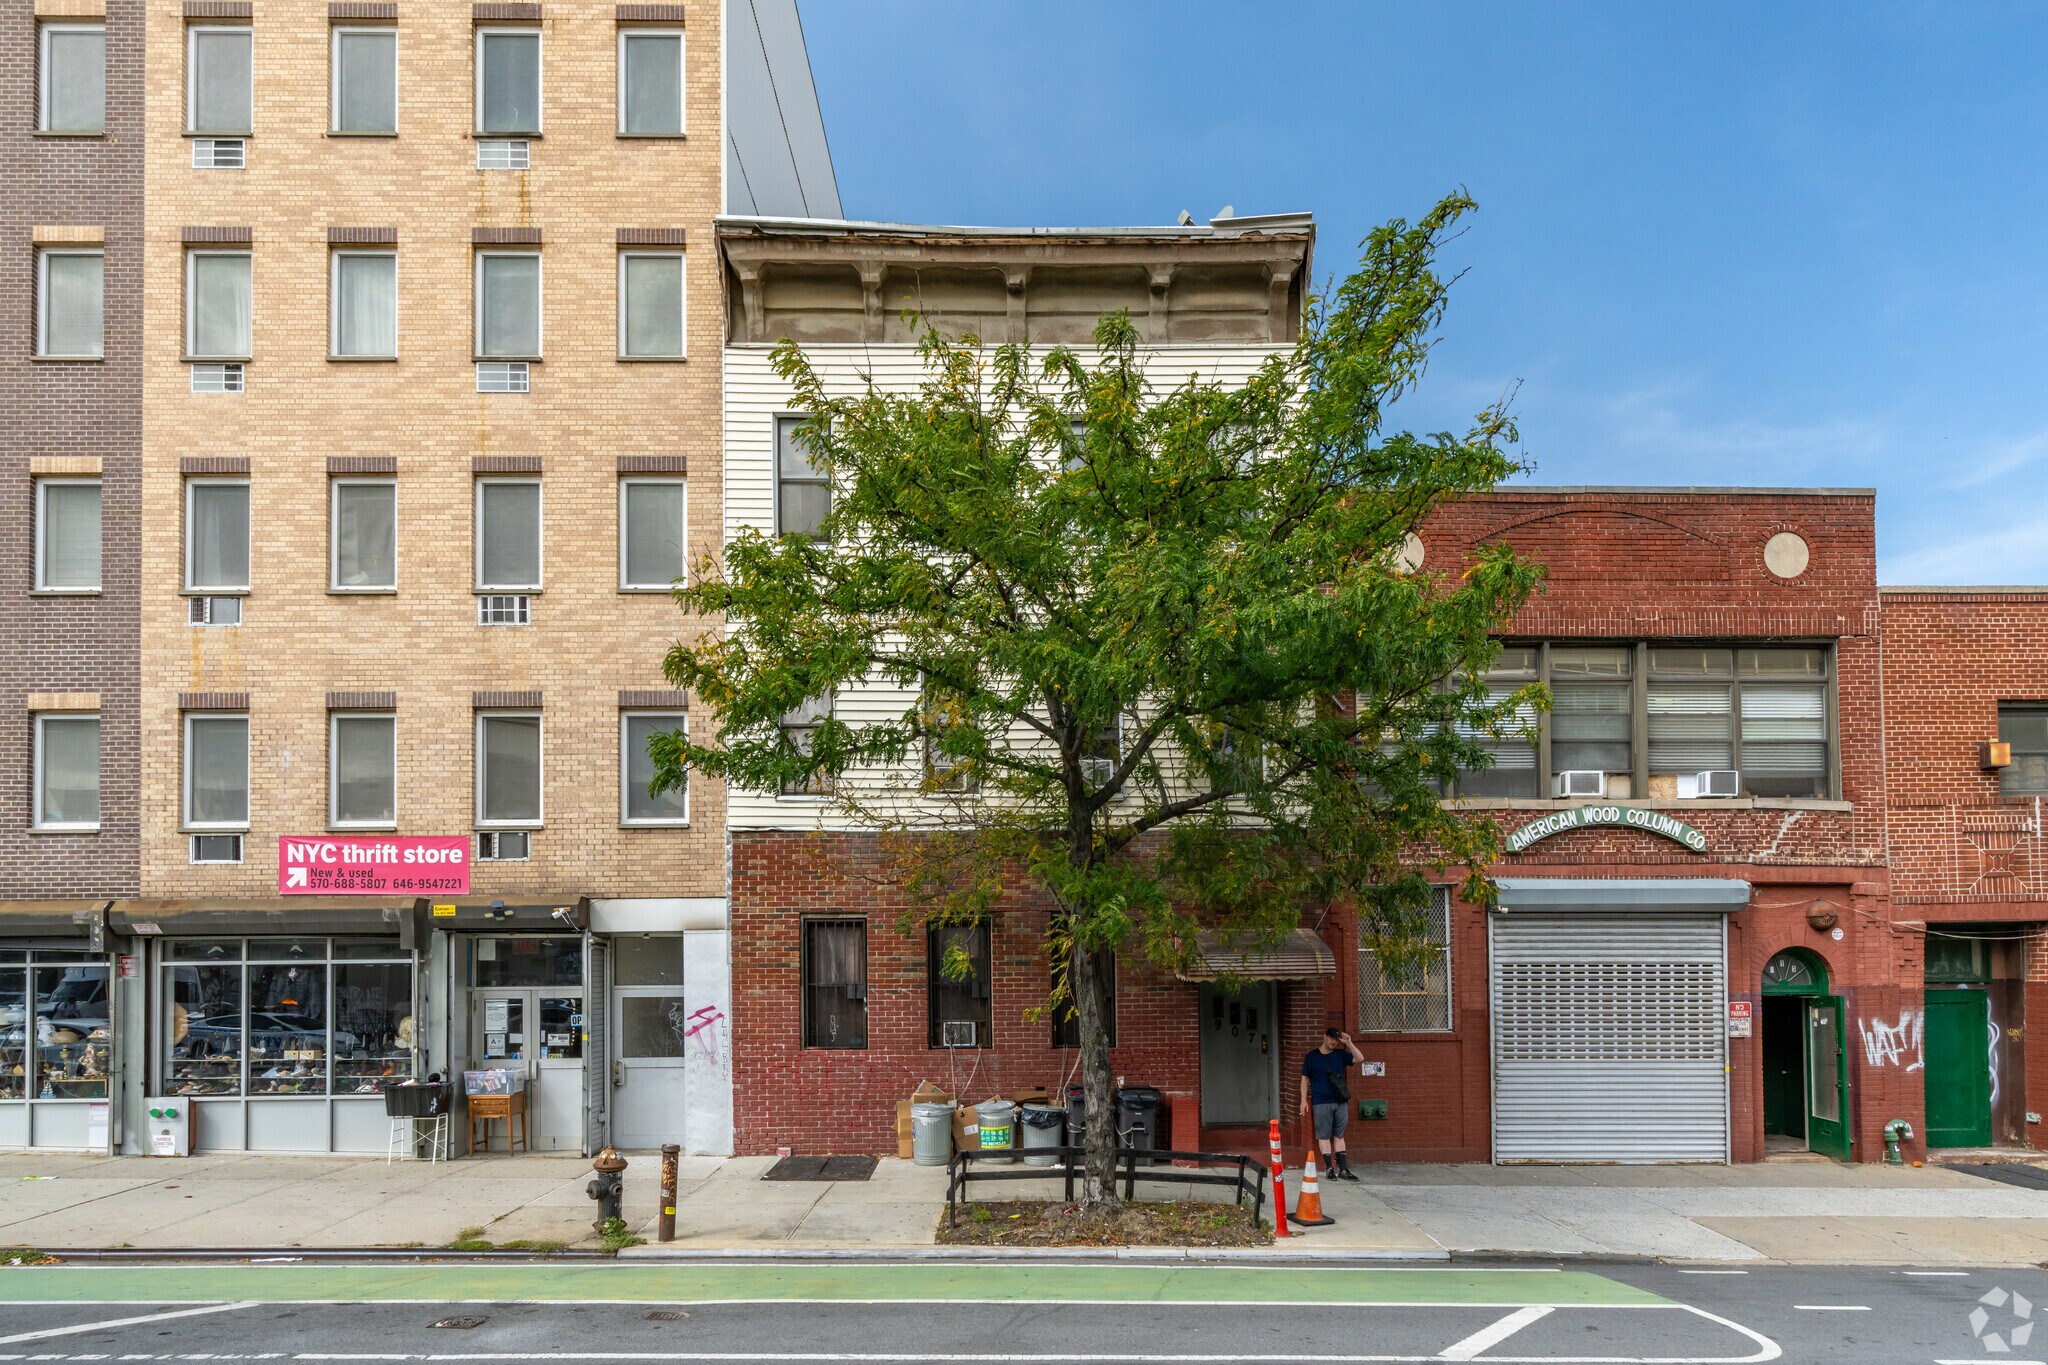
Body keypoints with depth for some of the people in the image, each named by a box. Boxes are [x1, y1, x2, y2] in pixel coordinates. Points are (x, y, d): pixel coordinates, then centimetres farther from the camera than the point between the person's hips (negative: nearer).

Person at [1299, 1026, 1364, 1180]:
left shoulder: (1340, 1054, 9)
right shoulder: (1312, 1056, 1)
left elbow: (1360, 1059, -1)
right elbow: (1305, 1079, 2)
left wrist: (1349, 1043, -10)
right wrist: (1304, 1100, -4)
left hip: (1341, 1102, 3)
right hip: (1321, 1103, -3)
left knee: (1339, 1136, 8)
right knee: (1324, 1136, 0)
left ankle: (1343, 1170, 9)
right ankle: (1329, 1169, 5)